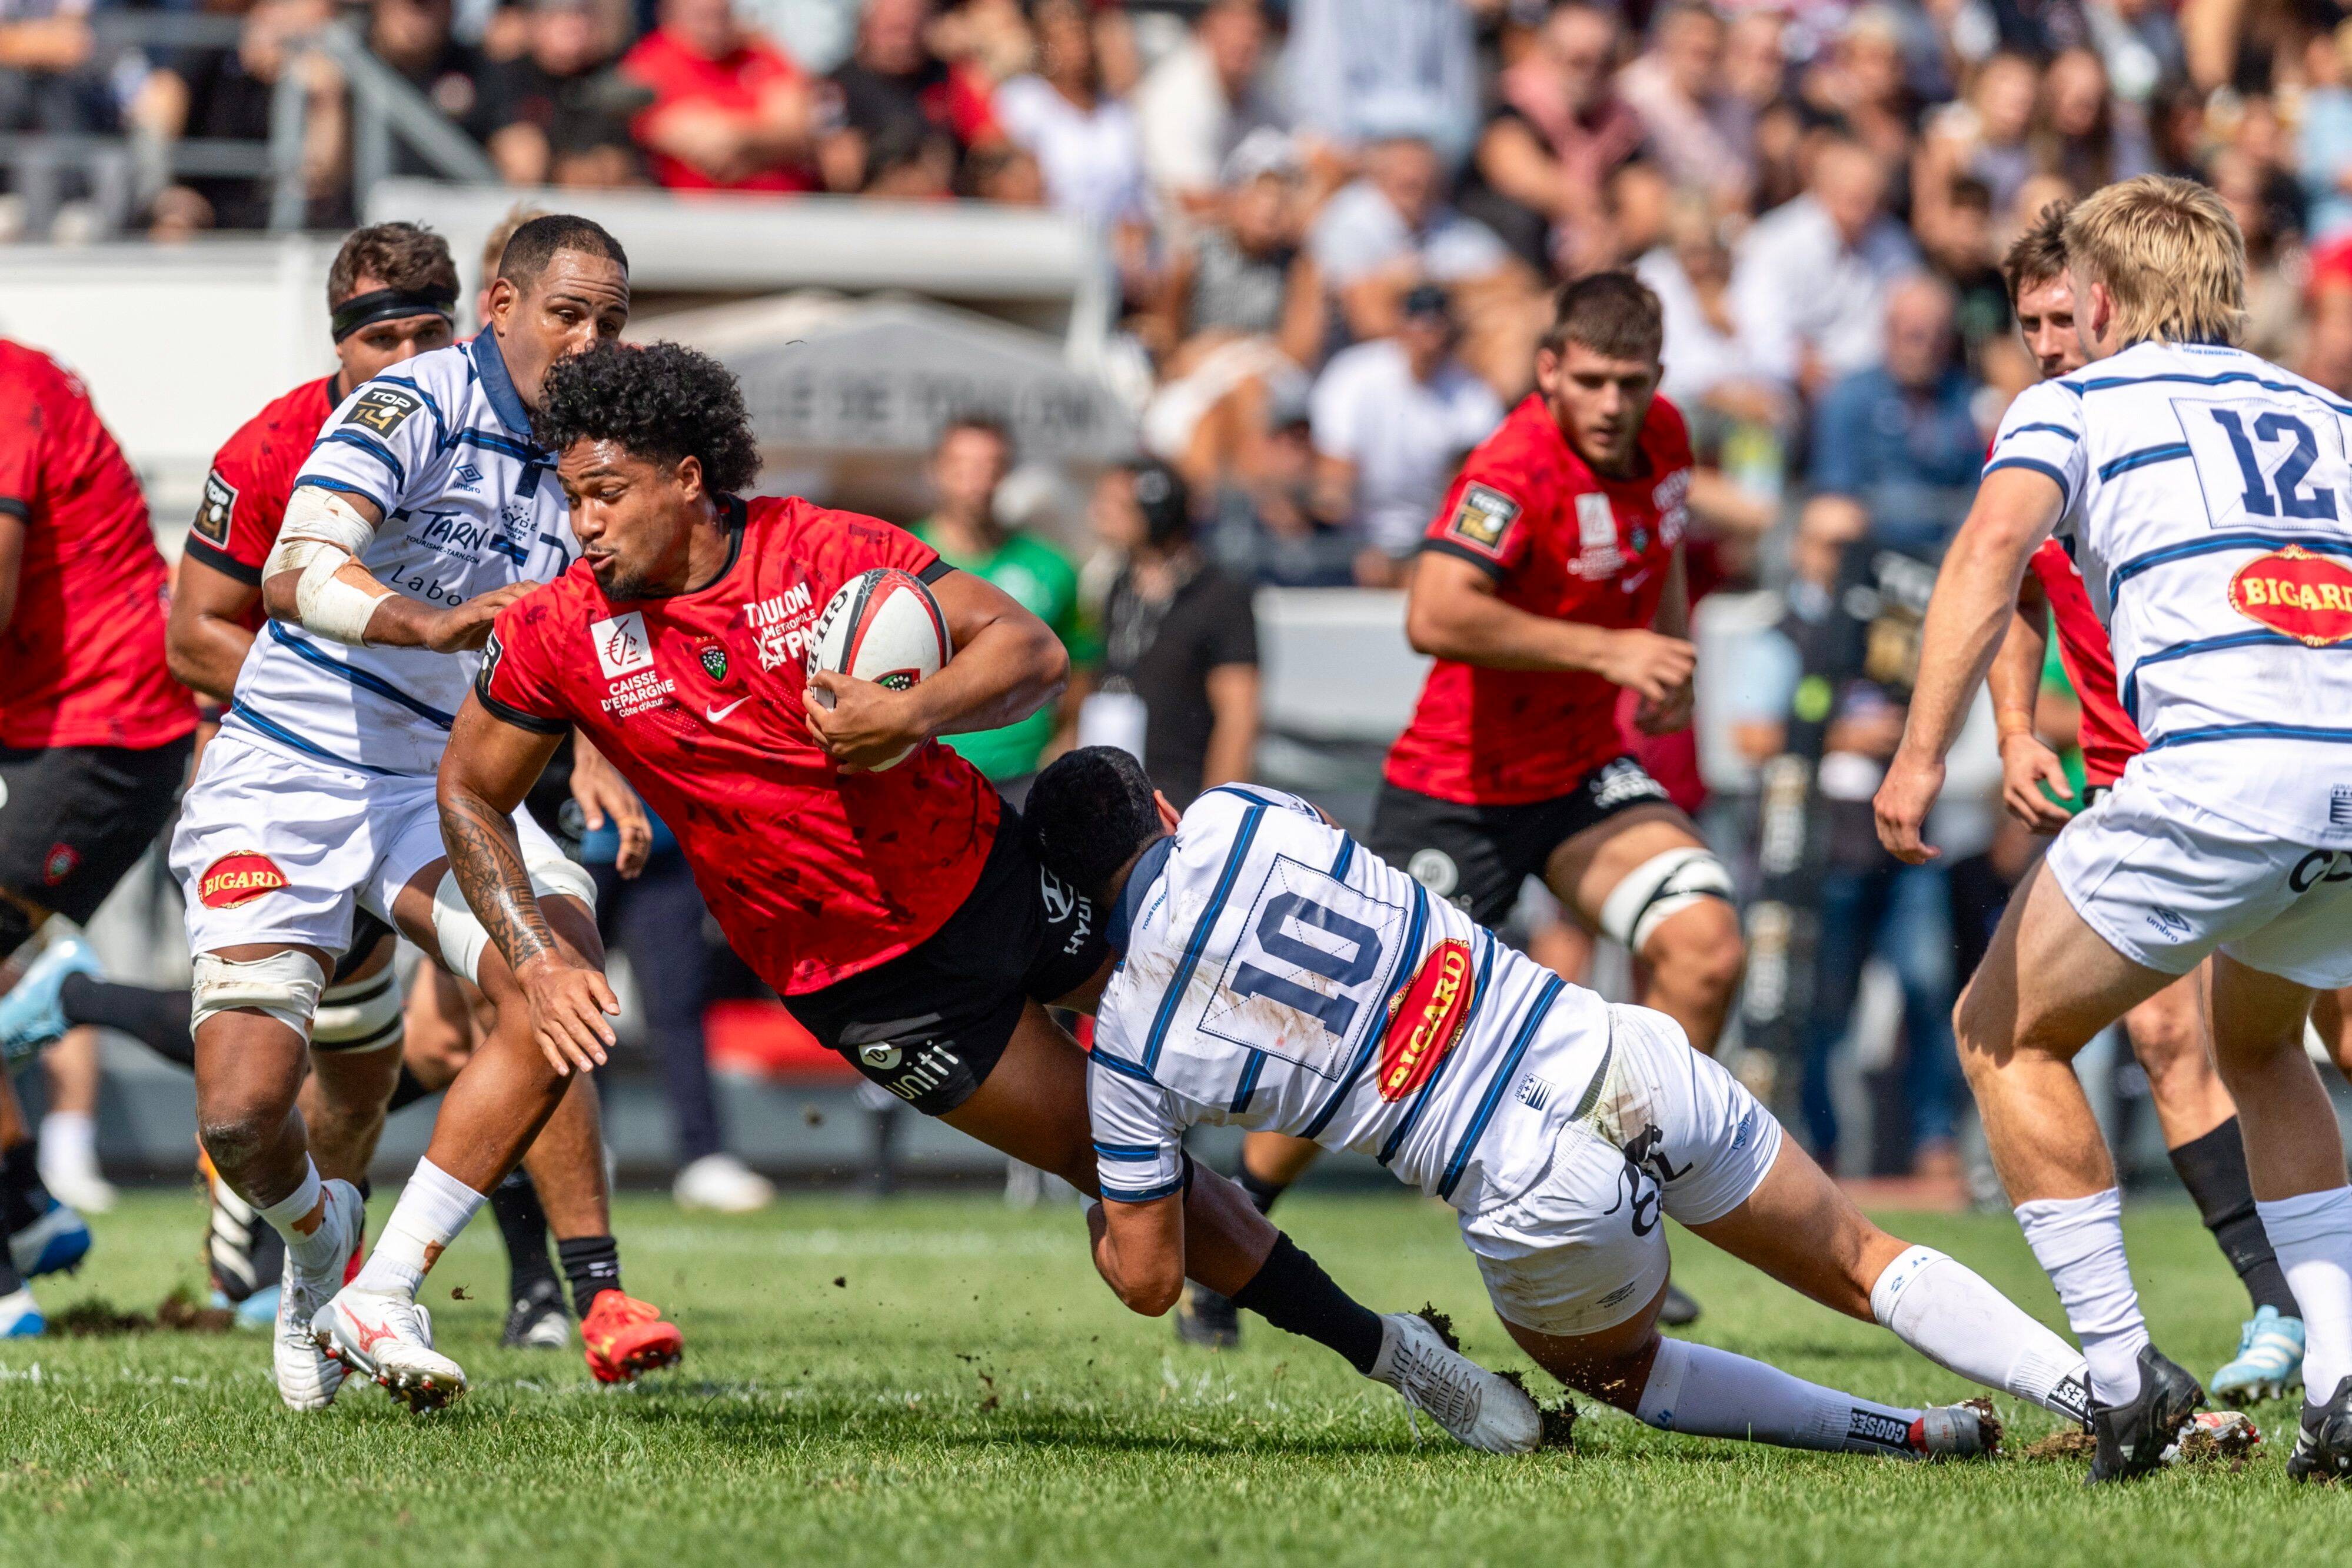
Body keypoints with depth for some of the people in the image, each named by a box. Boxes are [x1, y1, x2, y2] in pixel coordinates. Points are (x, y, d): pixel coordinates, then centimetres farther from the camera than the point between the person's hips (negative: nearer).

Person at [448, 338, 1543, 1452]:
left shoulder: (825, 551, -14)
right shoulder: (562, 640, -12)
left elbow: (1033, 652, -17)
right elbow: (470, 794, 2)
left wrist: (915, 713, -36)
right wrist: (541, 961, -11)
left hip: (990, 864, 1)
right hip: (866, 977, -1)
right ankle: (1380, 1350, 8)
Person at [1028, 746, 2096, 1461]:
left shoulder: (1130, 1052, -2)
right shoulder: (1236, 815, 4)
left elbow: (1147, 1278, 6)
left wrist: (1096, 1215, 28)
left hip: (1536, 1199, -3)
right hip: (1609, 1058, 3)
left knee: (1618, 1372, 29)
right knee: (1863, 1267, 17)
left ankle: (1909, 1434, 18)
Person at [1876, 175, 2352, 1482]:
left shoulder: (2074, 405, 16)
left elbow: (1996, 540, -5)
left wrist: (1923, 751, -10)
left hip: (2222, 768, -5)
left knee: (2009, 1033, 15)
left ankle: (2126, 1379, 8)